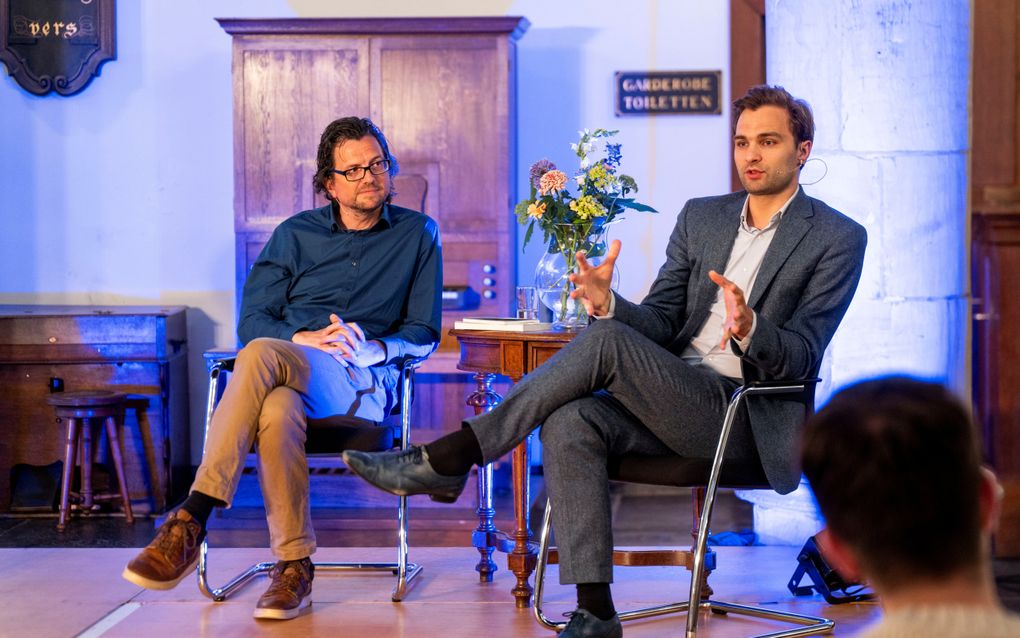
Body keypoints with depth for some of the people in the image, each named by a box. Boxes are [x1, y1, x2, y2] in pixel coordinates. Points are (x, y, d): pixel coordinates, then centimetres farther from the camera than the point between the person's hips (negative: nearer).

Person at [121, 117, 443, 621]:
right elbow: (251, 319, 12)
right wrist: (302, 340, -9)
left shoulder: (417, 234, 15)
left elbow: (423, 334, 11)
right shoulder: (296, 234, 19)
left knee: (261, 354, -36)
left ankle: (191, 521, -35)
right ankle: (294, 564, -36)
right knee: (277, 413, -39)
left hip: (361, 384, -2)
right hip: (288, 377, 2)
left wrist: (372, 349, -10)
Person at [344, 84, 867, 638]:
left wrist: (750, 330, -29)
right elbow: (660, 322, 11)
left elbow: (800, 358, -7)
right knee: (570, 422, -26)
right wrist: (611, 304, -12)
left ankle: (452, 457, -22)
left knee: (606, 340, -27)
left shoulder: (837, 239, 1)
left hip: (743, 416, -5)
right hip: (674, 400, 6)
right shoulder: (701, 217, 18)